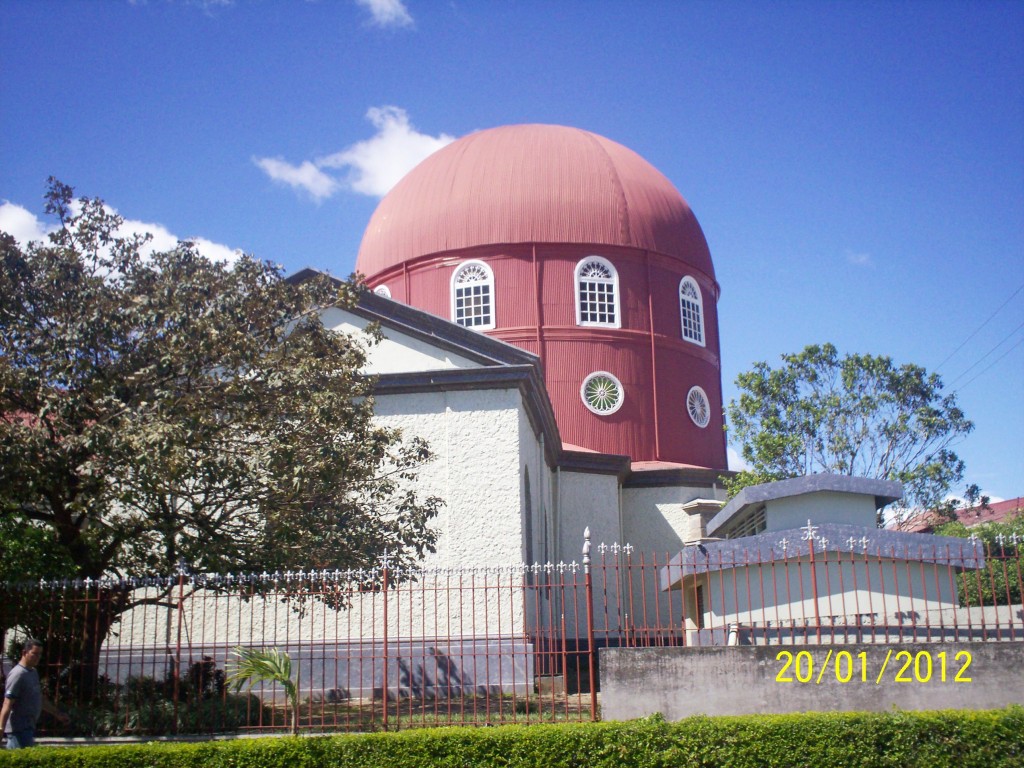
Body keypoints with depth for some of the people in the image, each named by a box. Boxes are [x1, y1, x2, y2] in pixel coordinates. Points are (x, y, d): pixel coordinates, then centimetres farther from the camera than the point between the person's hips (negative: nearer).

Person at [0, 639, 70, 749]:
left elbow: (41, 699, 26)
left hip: (28, 727, 9)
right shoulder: (18, 674, -14)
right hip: (18, 728, -9)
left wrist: (58, 714, 31)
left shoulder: (33, 672, 15)